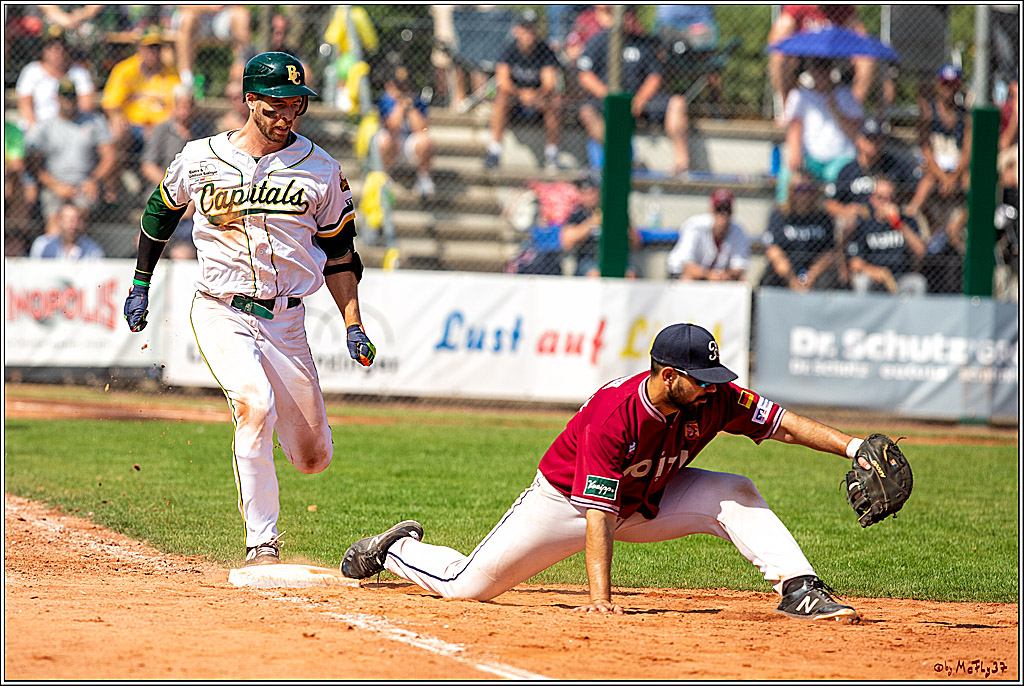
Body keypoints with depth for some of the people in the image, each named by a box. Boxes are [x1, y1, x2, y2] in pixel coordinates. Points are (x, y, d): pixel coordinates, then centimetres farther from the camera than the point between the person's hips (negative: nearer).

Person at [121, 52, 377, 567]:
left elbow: (339, 253, 8)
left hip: (285, 320, 2)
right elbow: (160, 209, 17)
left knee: (313, 458, 5)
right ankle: (261, 545, -25)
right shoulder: (200, 159, -2)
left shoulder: (321, 170, 0)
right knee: (254, 404, -31)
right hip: (220, 312, -2)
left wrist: (354, 327, 0)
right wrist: (140, 285, 18)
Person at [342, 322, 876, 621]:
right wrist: (600, 596, -44)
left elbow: (785, 425, -17)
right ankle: (399, 548, 28)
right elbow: (598, 515, -38)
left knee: (736, 496, -18)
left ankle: (798, 589, -24)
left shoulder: (715, 399, -21)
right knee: (466, 585, -3)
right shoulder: (611, 417, -37)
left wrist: (851, 447, -30)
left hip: (647, 500, 5)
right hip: (565, 501, -5)